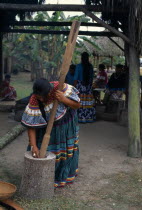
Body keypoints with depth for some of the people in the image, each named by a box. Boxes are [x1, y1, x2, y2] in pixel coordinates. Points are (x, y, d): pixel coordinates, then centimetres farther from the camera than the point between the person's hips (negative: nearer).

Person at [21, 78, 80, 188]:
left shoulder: (61, 88, -32)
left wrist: (64, 100, -40)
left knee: (67, 149, 16)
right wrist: (33, 146, -33)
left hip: (66, 125, 1)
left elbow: (77, 105, -22)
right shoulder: (34, 101, -32)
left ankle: (65, 175, 39)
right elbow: (31, 125, -28)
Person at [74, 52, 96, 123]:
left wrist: (74, 87, -3)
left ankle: (81, 118, 1)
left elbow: (76, 78, -8)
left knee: (80, 101, 0)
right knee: (88, 101, 7)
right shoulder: (90, 66, 4)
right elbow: (92, 77, 10)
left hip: (80, 85, -4)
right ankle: (89, 117, 12)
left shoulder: (78, 66, -7)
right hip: (88, 85, 4)